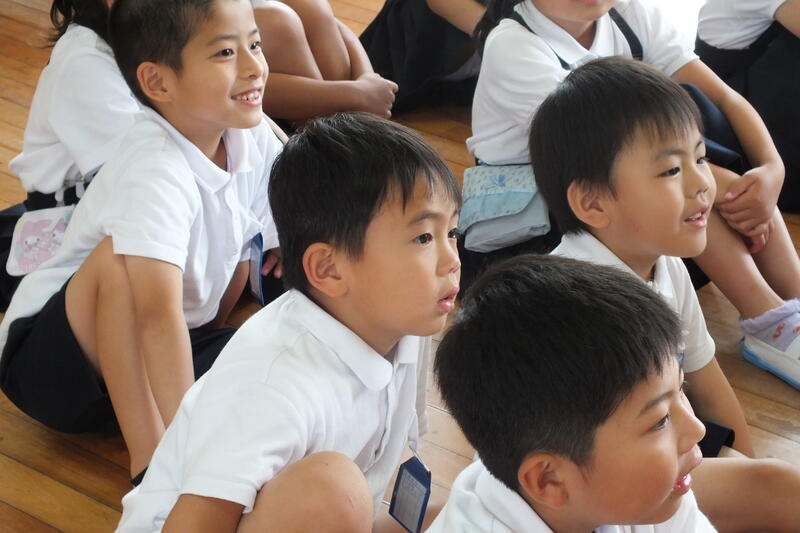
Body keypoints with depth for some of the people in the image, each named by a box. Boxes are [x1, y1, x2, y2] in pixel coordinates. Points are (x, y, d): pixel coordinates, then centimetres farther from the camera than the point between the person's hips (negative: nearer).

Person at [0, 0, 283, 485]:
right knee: (122, 259, -36)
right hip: (50, 358, -6)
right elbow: (158, 313, -41)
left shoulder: (256, 142, -8)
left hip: (158, 355, 6)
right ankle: (148, 456, -30)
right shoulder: (154, 171, -30)